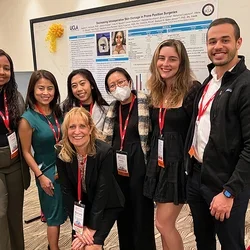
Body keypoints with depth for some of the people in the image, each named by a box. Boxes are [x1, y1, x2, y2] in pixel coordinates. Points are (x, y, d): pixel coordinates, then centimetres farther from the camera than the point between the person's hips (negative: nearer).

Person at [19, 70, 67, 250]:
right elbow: (26, 152, -10)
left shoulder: (58, 112, 0)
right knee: (54, 214, 9)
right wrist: (40, 176, -11)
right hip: (48, 171, -4)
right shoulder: (28, 119, -14)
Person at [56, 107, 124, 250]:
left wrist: (92, 228, -21)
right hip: (81, 205, 3)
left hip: (106, 205, -3)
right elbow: (67, 191, -10)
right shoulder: (62, 154, -15)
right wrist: (79, 226, -13)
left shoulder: (104, 151, -27)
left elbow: (102, 191, -24)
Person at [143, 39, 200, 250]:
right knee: (166, 222, 15)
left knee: (163, 223, 0)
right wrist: (152, 158, 9)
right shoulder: (155, 91, 7)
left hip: (180, 162, -6)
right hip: (158, 161, 6)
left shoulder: (192, 90, -14)